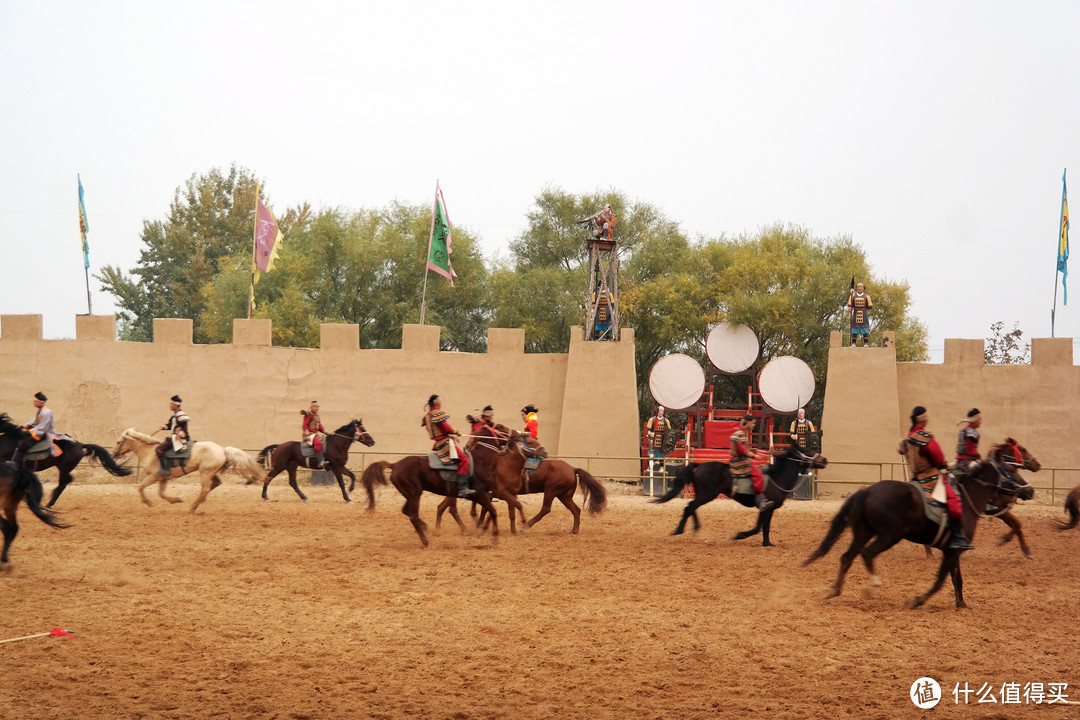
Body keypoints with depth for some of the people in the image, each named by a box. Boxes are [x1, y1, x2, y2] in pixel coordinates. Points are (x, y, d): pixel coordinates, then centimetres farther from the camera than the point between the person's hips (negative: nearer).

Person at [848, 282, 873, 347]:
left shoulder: (866, 296, 6)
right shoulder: (853, 296, 9)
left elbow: (870, 307, 9)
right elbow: (850, 305, 7)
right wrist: (850, 308, -10)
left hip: (864, 315, -1)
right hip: (855, 314, 1)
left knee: (865, 329, -3)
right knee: (854, 329, -1)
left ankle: (866, 343, 0)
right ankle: (853, 343, 3)